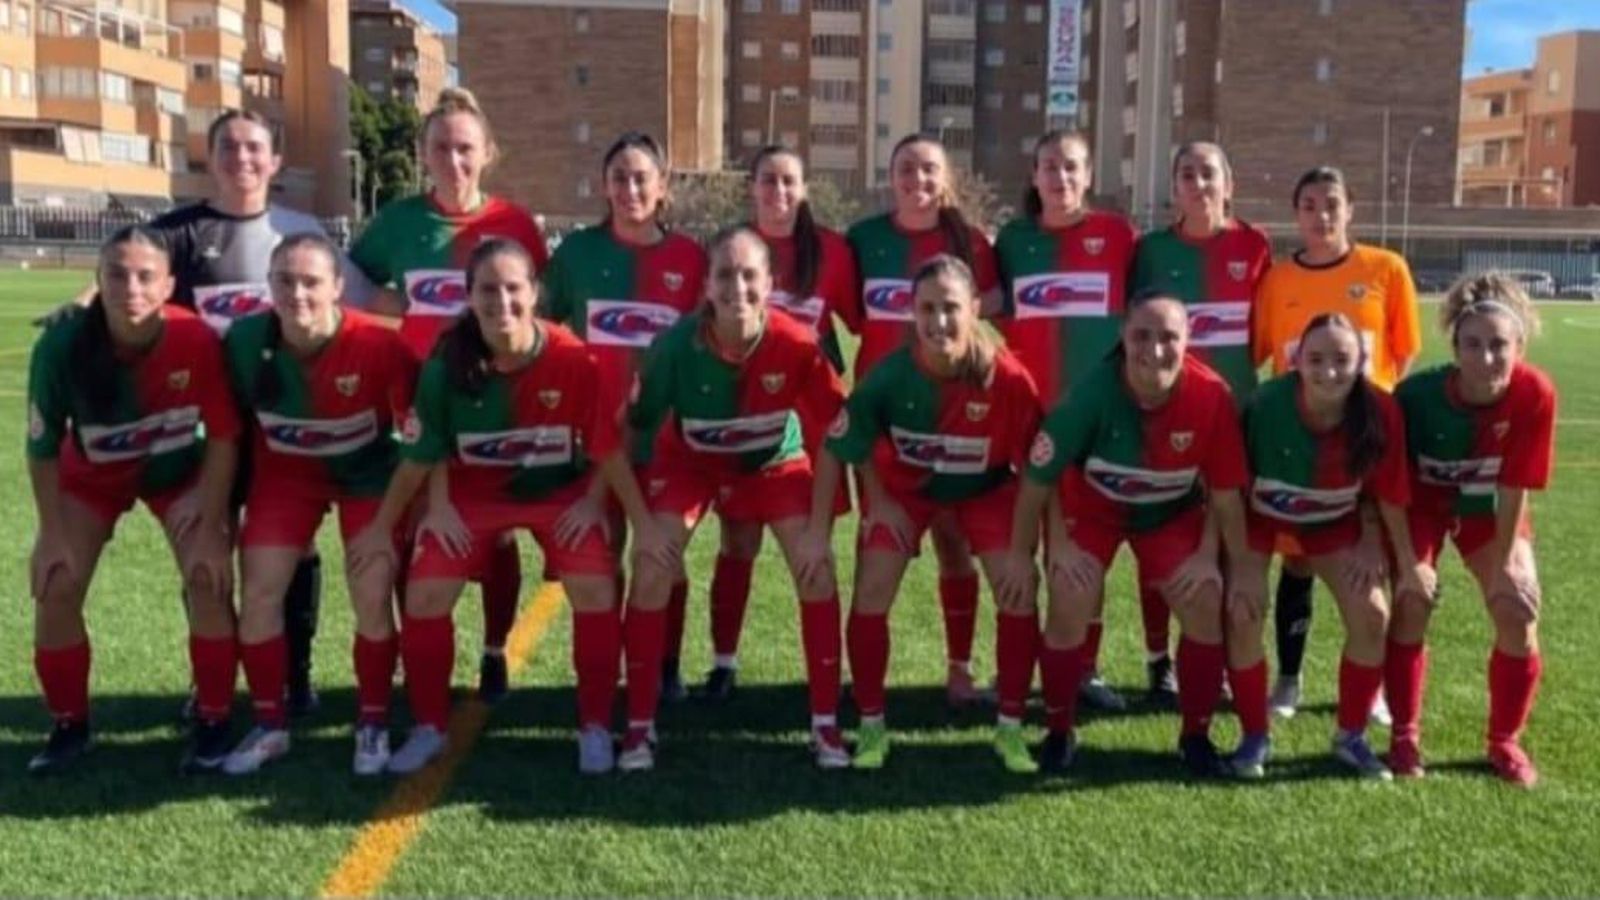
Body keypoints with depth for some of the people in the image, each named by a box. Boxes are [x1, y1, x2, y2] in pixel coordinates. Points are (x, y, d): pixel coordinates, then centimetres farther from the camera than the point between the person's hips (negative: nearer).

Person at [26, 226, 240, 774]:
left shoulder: (195, 339, -33)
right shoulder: (62, 344, -31)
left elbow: (223, 435, -20)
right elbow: (43, 447, -16)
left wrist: (212, 525, -19)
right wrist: (53, 533, -13)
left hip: (179, 469, -1)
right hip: (92, 472, 1)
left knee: (209, 581, -15)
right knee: (55, 588, -7)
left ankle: (212, 723, 2)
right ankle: (69, 725, 15)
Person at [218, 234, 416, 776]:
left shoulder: (378, 345, -29)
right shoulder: (245, 340, -19)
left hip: (369, 471, -3)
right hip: (285, 471, 3)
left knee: (372, 599, -8)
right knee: (258, 593, -3)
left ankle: (373, 725, 13)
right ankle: (269, 725, 15)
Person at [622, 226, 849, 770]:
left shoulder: (797, 344, -31)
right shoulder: (677, 343, -31)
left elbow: (830, 428, -16)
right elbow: (642, 424, -17)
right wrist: (642, 515, -19)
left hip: (775, 462, 0)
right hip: (689, 460, 0)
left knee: (816, 571, -14)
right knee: (651, 573, -14)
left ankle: (825, 725, 2)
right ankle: (640, 727, 2)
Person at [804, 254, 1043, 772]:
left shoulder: (1007, 377, -32)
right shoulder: (891, 374, -30)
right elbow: (836, 448, -19)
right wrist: (817, 532, -17)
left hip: (986, 488, 0)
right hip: (903, 485, 0)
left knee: (1020, 591, -12)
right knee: (871, 592, -10)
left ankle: (1010, 728, 7)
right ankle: (872, 726, 10)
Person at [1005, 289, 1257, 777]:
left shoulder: (1211, 395, -28)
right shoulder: (1094, 390, -32)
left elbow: (1225, 492, -15)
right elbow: (1039, 476, -21)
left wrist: (1237, 570, -10)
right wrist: (1021, 553, -14)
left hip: (1172, 511, 2)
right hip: (1091, 505, -1)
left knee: (1204, 602, -12)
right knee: (1071, 604, -16)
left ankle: (1196, 734, 9)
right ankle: (1059, 730, 7)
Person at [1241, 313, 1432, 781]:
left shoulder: (1380, 412, -29)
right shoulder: (1267, 403, -34)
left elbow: (1388, 494, -13)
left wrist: (1408, 564, -4)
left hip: (1335, 519, 2)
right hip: (1261, 513, -2)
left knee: (1372, 614, -8)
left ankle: (1351, 735, 13)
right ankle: (1254, 734, 4)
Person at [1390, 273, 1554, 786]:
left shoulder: (1535, 394, -30)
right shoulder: (1419, 392, -32)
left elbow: (1515, 489, -23)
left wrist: (1500, 566, -17)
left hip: (1490, 509, 2)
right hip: (1423, 501, -1)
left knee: (1518, 613, -8)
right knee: (1412, 604, -15)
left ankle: (1505, 740, 14)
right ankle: (1405, 736, 3)